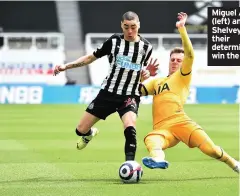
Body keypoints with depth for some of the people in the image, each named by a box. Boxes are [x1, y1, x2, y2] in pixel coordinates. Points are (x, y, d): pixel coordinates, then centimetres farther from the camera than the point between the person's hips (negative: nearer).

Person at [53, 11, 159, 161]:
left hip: (130, 96, -1)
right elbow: (91, 57, 7)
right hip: (108, 92, 2)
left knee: (130, 129, -32)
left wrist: (147, 74, -14)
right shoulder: (114, 41, -3)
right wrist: (66, 66, 1)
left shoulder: (146, 47, -1)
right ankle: (91, 133, 43)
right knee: (81, 130, 6)